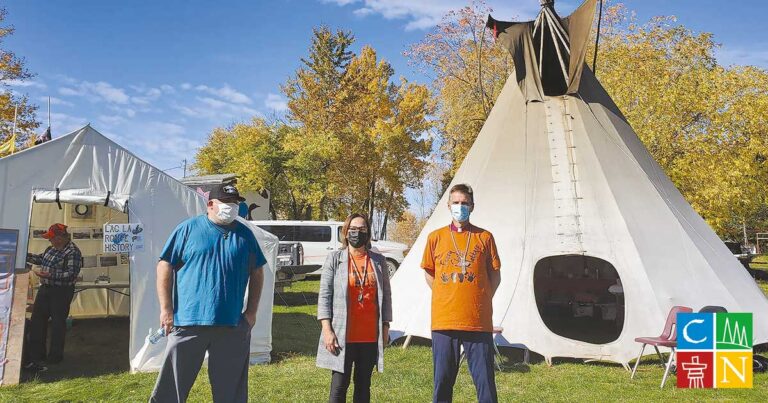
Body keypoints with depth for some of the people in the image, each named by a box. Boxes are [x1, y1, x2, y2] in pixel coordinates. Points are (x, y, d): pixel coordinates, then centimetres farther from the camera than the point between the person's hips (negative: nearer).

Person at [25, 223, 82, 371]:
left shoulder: (72, 252, -19)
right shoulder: (52, 248, 8)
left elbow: (71, 274, -25)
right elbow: (41, 259, 26)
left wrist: (48, 275, -29)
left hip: (61, 292, -9)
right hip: (45, 288, 9)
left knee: (58, 323, 2)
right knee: (37, 320, 11)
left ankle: (55, 356, 16)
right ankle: (36, 355, 23)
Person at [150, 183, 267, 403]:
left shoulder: (245, 234, 7)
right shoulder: (188, 229, 0)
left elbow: (257, 273, 12)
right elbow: (165, 267, 0)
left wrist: (251, 311, 6)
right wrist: (166, 309, -5)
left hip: (232, 325, 2)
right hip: (188, 321, -2)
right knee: (172, 384, 9)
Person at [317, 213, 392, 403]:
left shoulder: (378, 261, 9)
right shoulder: (334, 259, 2)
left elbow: (386, 296, 11)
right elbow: (324, 295, -2)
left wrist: (385, 328, 7)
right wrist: (327, 329, -9)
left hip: (371, 336, 3)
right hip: (342, 335, -3)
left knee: (363, 386, 12)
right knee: (339, 386, -1)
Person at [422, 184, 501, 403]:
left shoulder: (484, 237, 5)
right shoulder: (436, 237, 6)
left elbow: (495, 276, 10)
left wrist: (481, 302, 4)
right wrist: (447, 300, 9)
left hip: (479, 321, 0)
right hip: (444, 320, 1)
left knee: (485, 381, 3)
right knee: (442, 381, 8)